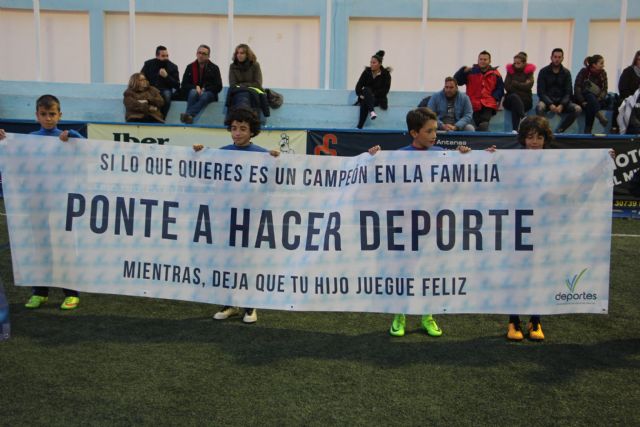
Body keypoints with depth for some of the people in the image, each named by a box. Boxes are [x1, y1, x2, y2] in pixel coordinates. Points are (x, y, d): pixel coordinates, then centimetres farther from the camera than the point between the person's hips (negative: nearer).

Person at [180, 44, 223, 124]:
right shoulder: (190, 67, 11)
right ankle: (188, 117, -51)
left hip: (209, 93, -1)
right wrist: (195, 87, -12)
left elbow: (218, 87, 2)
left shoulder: (214, 68, 8)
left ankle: (188, 114, -56)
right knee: (193, 92, -35)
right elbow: (184, 85, 7)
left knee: (204, 96, -37)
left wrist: (204, 89, -12)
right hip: (194, 92, 2)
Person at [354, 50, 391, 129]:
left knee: (365, 103, -35)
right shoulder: (366, 72, 4)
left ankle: (359, 127, -44)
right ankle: (372, 111, -54)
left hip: (378, 99, -3)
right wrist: (360, 94, -17)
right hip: (366, 97, 3)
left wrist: (374, 94, -19)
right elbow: (359, 85, 1)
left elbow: (385, 90, -9)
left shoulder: (385, 74, -3)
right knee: (366, 89, -33)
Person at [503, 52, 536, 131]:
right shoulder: (510, 71, 13)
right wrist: (522, 85, -4)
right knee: (514, 96, -35)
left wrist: (514, 83, -3)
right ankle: (524, 118, -48)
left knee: (514, 107, -34)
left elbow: (528, 87, -8)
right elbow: (507, 87, -2)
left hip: (525, 101, -1)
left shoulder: (529, 72, 10)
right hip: (511, 99, 1)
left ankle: (515, 129, -43)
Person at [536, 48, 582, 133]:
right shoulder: (543, 71, -2)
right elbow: (541, 92, -8)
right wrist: (550, 104, -25)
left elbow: (568, 92, 1)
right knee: (539, 107, -38)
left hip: (561, 101, 3)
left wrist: (562, 105, -20)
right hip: (547, 100, -3)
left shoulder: (566, 73, 5)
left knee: (578, 109, -23)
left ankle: (559, 130, -15)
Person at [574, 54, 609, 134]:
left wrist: (598, 99, -17)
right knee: (590, 96, -36)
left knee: (590, 107, -34)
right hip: (582, 98, -2)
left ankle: (588, 130, -40)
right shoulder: (584, 72, -5)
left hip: (595, 101, 2)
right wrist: (583, 101, -21)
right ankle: (600, 116, -57)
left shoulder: (603, 73, 5)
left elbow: (604, 90, 2)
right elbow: (577, 88, -10)